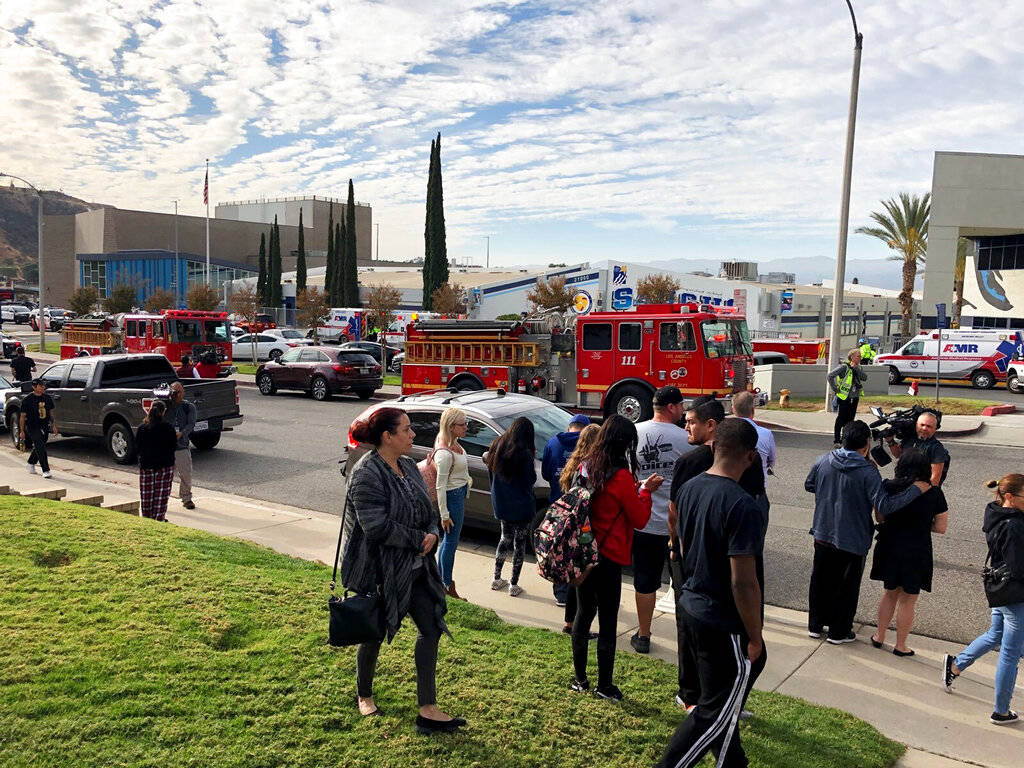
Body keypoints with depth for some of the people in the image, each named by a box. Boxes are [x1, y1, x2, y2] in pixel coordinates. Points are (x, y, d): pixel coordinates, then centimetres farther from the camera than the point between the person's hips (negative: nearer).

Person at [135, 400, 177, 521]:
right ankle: (159, 518, 5)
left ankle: (147, 517, 17)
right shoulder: (168, 427, -10)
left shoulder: (142, 428, -5)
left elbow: (137, 447, 1)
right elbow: (174, 445, -2)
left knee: (147, 493, 11)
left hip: (146, 465, 2)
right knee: (161, 493, 4)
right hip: (165, 465, -2)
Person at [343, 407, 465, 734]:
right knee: (374, 634, 11)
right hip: (377, 570, -8)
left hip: (413, 567, 8)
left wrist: (432, 534, -8)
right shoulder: (367, 474, -20)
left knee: (431, 628, 5)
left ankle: (428, 710, 13)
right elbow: (377, 527, -26)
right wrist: (418, 540, -18)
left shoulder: (408, 466, 6)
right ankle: (364, 696, 38)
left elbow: (427, 510, 13)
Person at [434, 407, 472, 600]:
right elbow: (440, 486, -21)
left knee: (449, 540, 19)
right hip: (452, 496, -10)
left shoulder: (454, 443, 3)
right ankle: (448, 586, 13)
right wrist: (444, 515, -18)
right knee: (451, 541, 1)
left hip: (460, 494, 10)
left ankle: (441, 580, 32)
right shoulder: (444, 453, -25)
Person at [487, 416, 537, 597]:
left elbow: (490, 472, 9)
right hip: (521, 507, -6)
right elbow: (531, 480, -13)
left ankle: (497, 579, 27)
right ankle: (514, 585, 12)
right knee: (520, 542, 7)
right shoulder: (524, 454, -20)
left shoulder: (496, 446, 0)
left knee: (505, 538, 22)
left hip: (501, 505, 6)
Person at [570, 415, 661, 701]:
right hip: (608, 558, -7)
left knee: (584, 612, 18)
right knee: (607, 621, 6)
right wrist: (646, 491, 4)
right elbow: (640, 519, -10)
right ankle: (604, 685, 17)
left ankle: (579, 678, 28)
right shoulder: (621, 476, -19)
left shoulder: (585, 466, 0)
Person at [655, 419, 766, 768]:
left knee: (721, 698, 26)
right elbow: (744, 582, -24)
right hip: (725, 624, -8)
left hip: (691, 608, 8)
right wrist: (755, 637, -12)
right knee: (715, 714, 8)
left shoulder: (688, 489, -1)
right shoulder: (742, 506, -25)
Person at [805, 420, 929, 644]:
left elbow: (808, 485, 9)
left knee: (820, 582, 19)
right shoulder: (868, 472, -21)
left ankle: (815, 625, 30)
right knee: (847, 587, 13)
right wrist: (915, 489, -15)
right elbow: (884, 506, -22)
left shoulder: (823, 461, -6)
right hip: (853, 541, -4)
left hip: (823, 536, 4)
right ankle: (839, 632, 24)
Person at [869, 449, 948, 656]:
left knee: (890, 594, 20)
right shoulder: (934, 492, -9)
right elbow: (941, 528, -4)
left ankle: (879, 637, 30)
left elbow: (879, 517, 1)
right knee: (908, 600, 11)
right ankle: (900, 646, 22)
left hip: (890, 548, 2)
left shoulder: (888, 487, -7)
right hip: (916, 552, -2)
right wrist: (921, 523, 11)